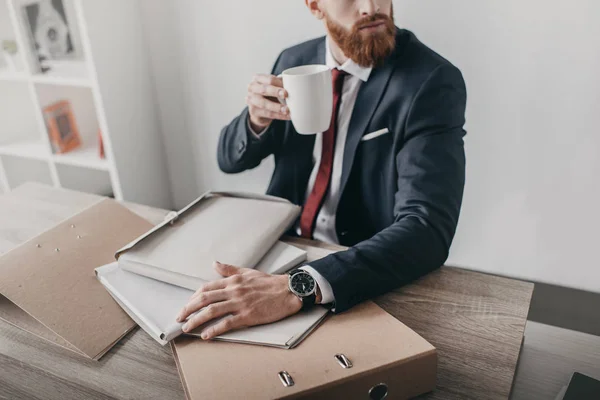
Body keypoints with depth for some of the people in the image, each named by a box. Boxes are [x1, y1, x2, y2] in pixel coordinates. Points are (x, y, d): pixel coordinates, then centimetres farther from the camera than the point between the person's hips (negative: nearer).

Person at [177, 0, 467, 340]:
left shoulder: (434, 81, -16)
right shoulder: (295, 62, 0)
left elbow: (428, 230, -27)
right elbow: (231, 160, 7)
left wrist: (299, 287, -39)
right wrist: (257, 119, -15)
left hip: (368, 277, -4)